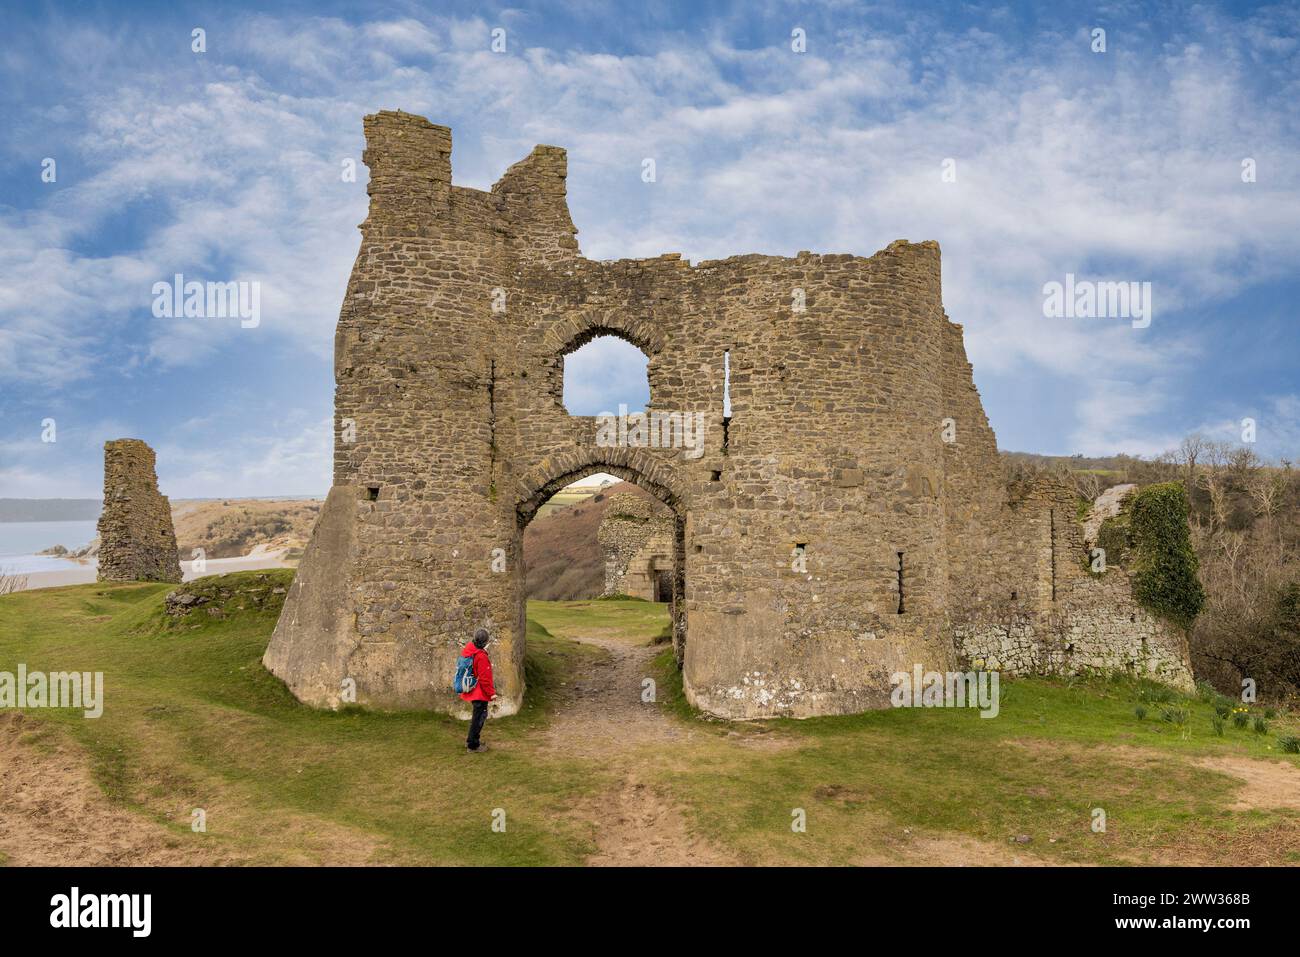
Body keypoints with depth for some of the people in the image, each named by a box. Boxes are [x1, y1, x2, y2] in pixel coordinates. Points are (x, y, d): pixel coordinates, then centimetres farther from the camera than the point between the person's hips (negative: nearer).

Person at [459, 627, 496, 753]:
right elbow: (484, 678, -23)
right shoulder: (481, 657, -26)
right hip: (480, 692, -9)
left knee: (477, 716, 24)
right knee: (479, 717, 5)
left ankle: (470, 740, 34)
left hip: (470, 690, 9)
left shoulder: (467, 649, 0)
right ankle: (473, 746, 14)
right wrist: (491, 693, -13)